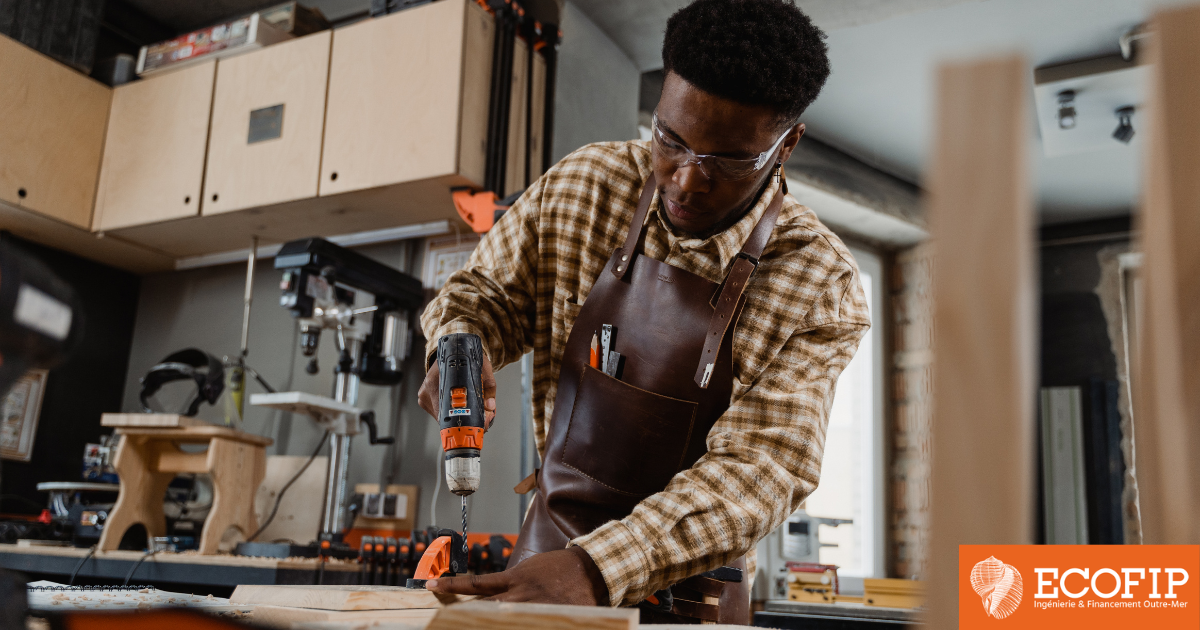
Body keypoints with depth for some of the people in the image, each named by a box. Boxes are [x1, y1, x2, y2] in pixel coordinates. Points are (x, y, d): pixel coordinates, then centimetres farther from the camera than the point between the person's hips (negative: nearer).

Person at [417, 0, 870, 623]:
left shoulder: (821, 286, -14)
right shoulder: (582, 183, -5)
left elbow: (760, 469, -22)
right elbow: (485, 289, 8)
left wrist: (596, 567, -33)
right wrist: (462, 349, -15)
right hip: (547, 543, 1)